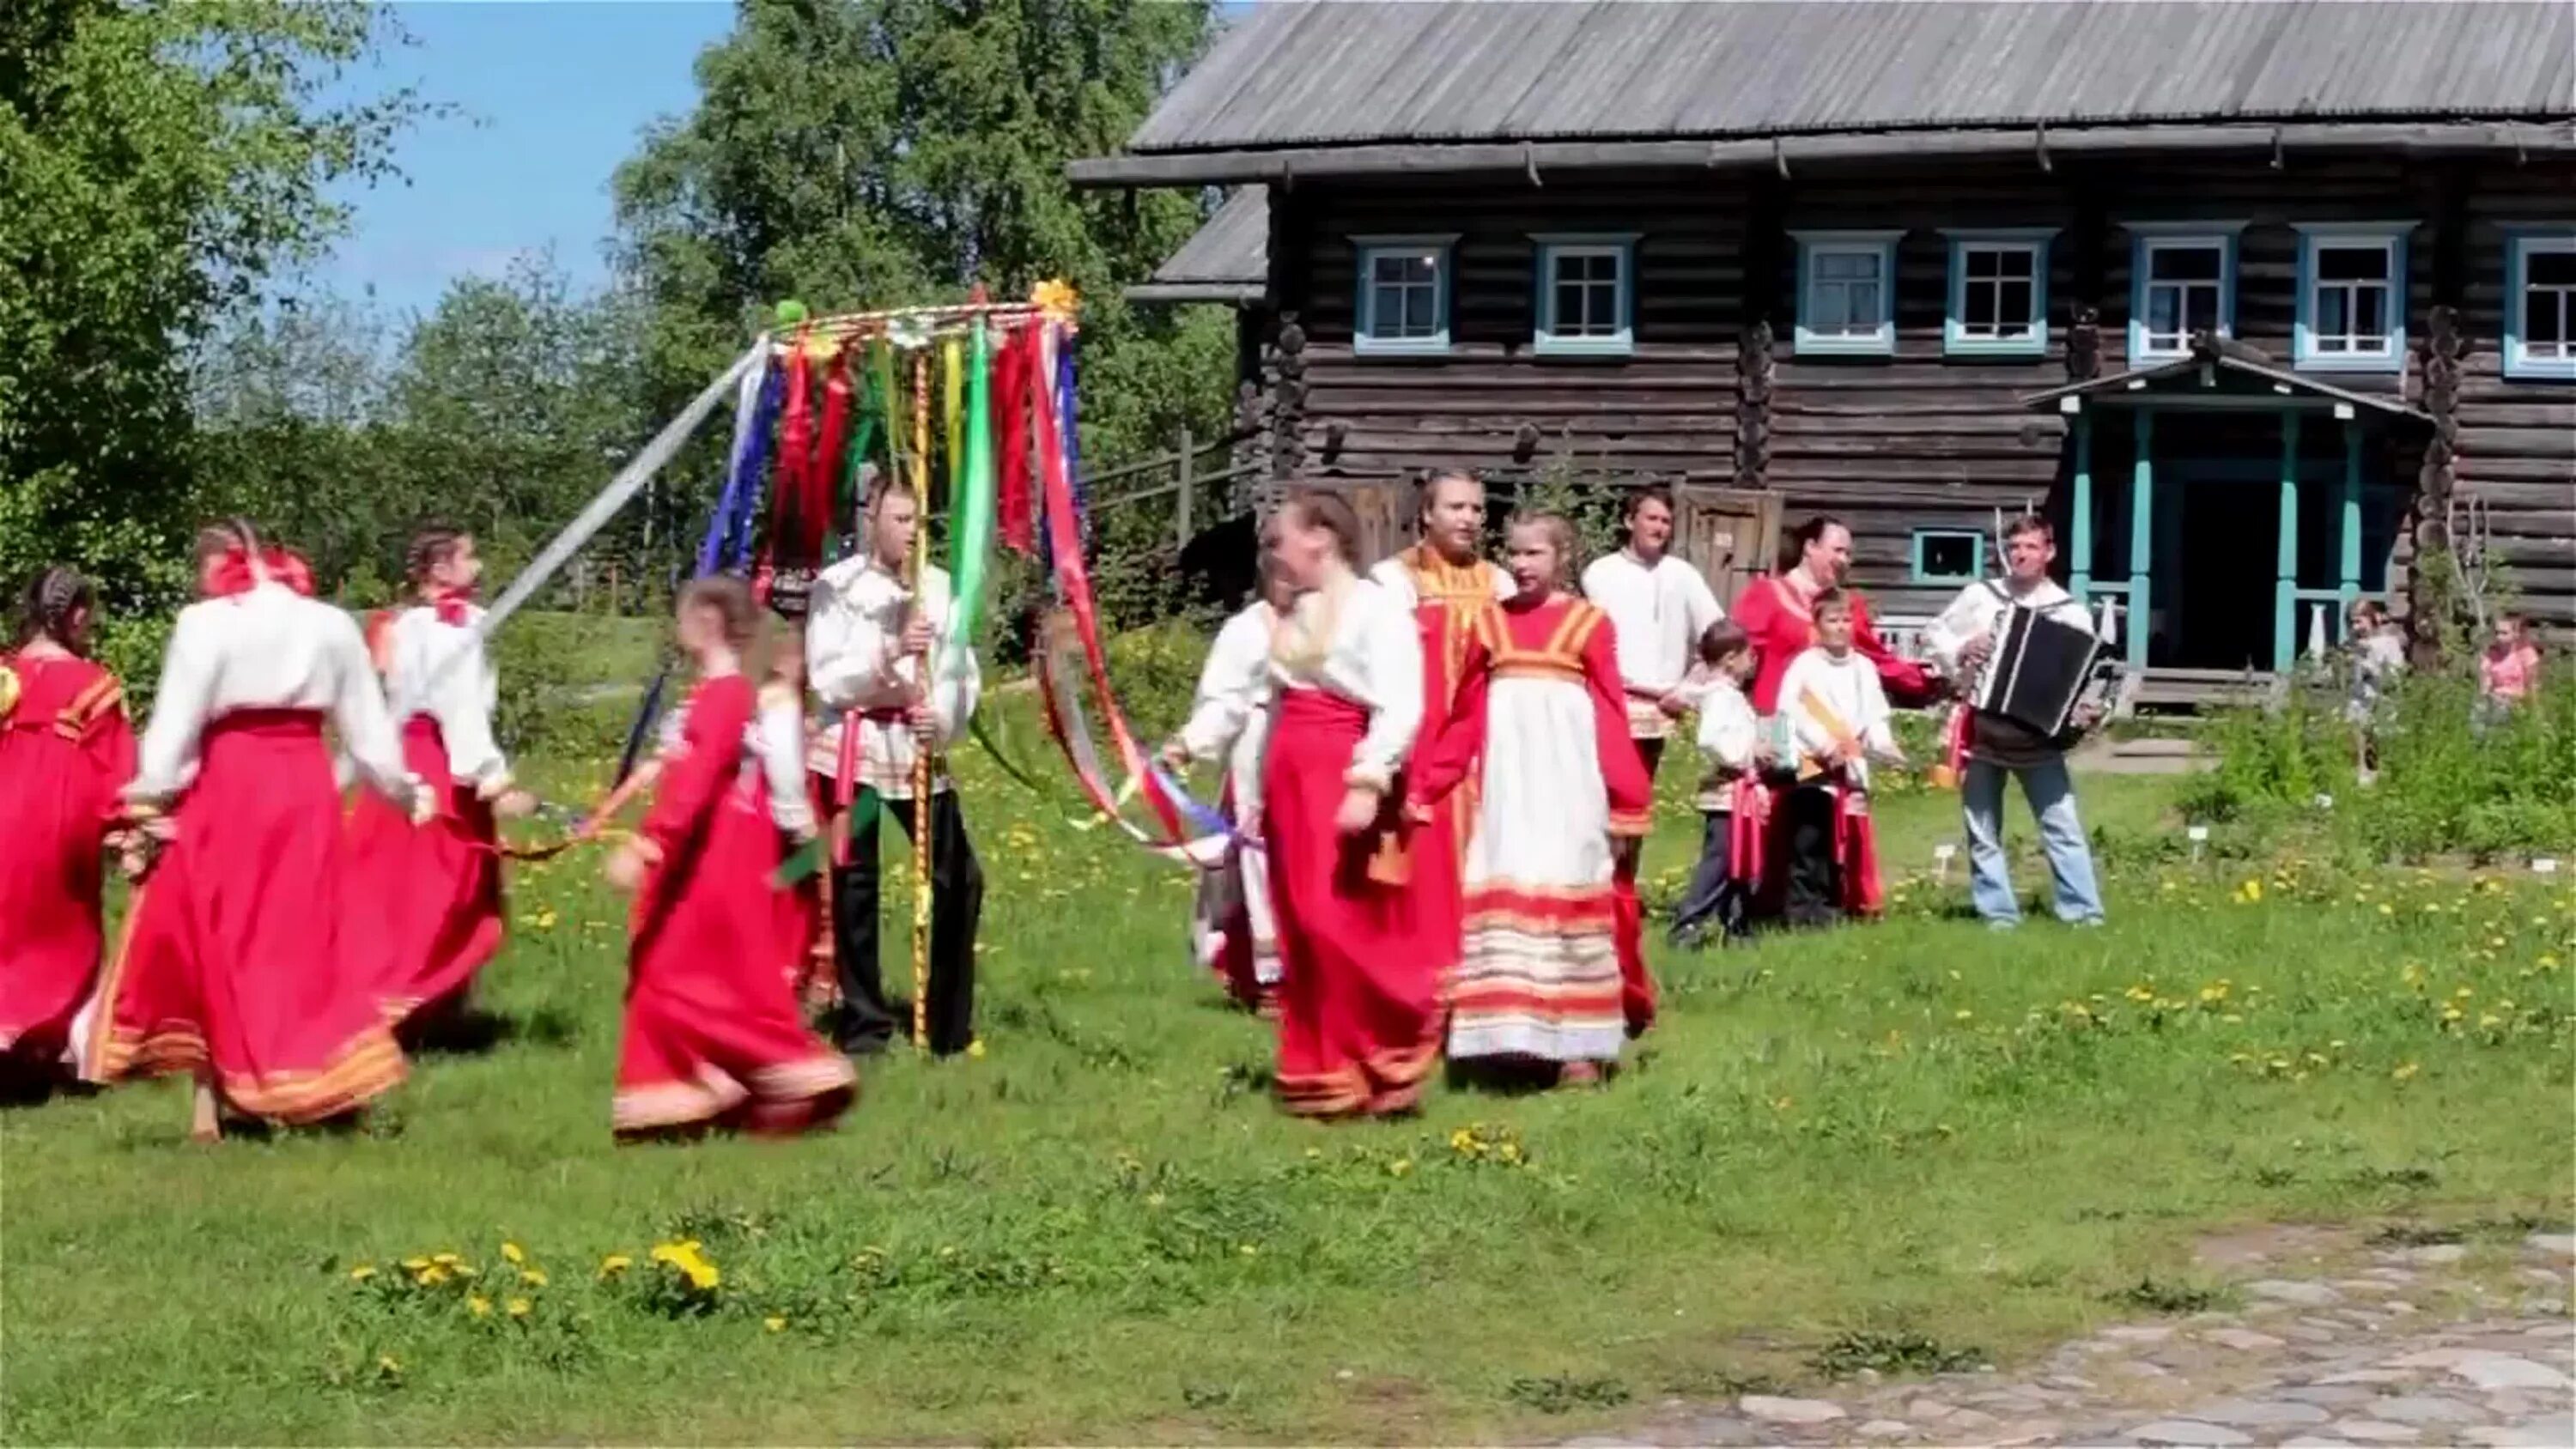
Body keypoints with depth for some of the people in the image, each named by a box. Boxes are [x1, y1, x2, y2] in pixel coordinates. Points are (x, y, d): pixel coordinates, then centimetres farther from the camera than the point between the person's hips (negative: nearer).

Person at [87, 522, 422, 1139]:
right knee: (307, 935, 12)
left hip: (226, 792, -4)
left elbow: (175, 723, -9)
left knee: (215, 938, 6)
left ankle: (212, 1100, 6)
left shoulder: (205, 624, -6)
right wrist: (404, 789, 24)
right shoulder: (330, 624, 8)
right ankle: (326, 1089, 12)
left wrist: (149, 799, -3)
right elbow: (367, 726, 12)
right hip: (307, 793, 4)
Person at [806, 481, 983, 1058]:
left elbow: (963, 673, 3)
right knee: (855, 884, 2)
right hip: (855, 744, -3)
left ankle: (949, 1027, 10)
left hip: (921, 746, 3)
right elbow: (826, 678, -8)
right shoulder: (838, 586, -2)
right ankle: (864, 1022, 13)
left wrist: (944, 718, -17)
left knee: (958, 878, -1)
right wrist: (890, 652, -21)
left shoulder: (940, 587, 6)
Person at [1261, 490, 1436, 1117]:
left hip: (1344, 783, -8)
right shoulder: (1297, 614, 17)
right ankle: (1317, 1071, 14)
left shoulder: (1377, 608, -9)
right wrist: (1261, 795, 18)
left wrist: (1368, 783, -24)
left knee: (1347, 928, -10)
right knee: (1302, 930, 8)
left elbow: (1400, 708, -16)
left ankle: (1378, 1067, 1)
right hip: (1291, 781, 8)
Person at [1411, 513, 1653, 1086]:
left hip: (1566, 771, -3)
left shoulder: (1589, 623, -1)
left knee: (1567, 889, -1)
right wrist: (1426, 784, 7)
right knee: (1510, 892, 3)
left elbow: (1611, 716, -3)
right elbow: (1466, 715, 10)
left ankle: (1576, 1042, 3)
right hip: (1509, 774, 3)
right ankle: (1513, 1032, 7)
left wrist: (1627, 799, -5)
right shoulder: (1491, 622, 8)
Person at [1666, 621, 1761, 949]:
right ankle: (1687, 925, -11)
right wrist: (1743, 757, -20)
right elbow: (1710, 739, -30)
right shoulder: (1721, 696, -15)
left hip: (1740, 794, 10)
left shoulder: (1731, 695, 16)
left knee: (1739, 864, 14)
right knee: (1717, 862, -10)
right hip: (1727, 795, -10)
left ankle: (1735, 926, 20)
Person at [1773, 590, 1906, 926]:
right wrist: (1822, 743, -19)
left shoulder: (1864, 667, 13)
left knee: (1845, 837, 8)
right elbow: (1790, 709, -13)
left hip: (1851, 764, 5)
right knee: (1809, 839, -7)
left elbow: (1875, 714, 10)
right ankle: (1802, 906, -6)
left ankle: (1832, 904, 16)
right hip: (1811, 763, -5)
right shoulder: (1804, 664, -4)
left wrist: (1882, 744, -8)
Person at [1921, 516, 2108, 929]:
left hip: (2039, 736, -2)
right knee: (1983, 832, 5)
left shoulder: (2070, 610, 1)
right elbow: (1933, 634, 11)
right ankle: (1999, 912, 13)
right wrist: (1960, 650, -9)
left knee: (2063, 825, -7)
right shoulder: (1979, 595, 4)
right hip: (1981, 730, 2)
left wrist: (2087, 710, -20)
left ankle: (2083, 911, -5)